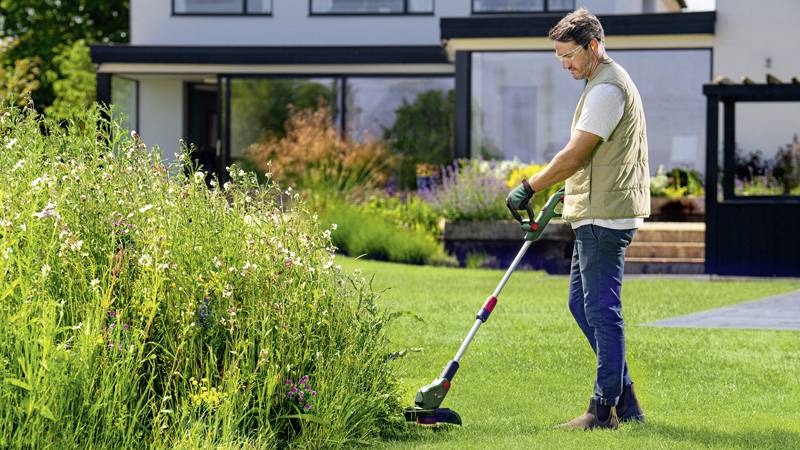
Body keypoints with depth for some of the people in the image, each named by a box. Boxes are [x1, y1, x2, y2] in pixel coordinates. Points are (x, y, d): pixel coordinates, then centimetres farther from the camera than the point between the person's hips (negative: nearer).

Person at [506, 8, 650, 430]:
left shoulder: (607, 89, -16)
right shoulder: (605, 82, 19)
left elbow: (574, 156, -17)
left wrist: (529, 187, -9)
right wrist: (566, 195, 23)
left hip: (605, 216, -11)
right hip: (596, 214, 11)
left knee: (601, 310, -7)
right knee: (581, 303, 13)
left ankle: (605, 410, -3)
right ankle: (624, 397, 16)